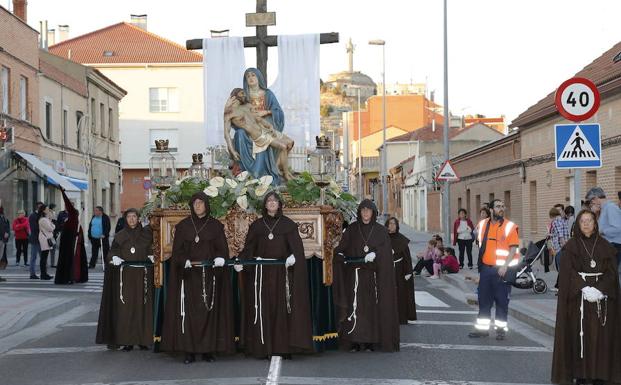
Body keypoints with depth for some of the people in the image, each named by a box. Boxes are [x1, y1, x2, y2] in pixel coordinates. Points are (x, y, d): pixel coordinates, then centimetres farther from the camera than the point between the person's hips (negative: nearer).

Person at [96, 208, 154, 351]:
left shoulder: (146, 233, 8)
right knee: (125, 307, -4)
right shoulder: (119, 236, 7)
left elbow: (152, 248, 12)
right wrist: (115, 258, -16)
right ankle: (127, 341, -1)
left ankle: (143, 340, 5)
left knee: (142, 307, -1)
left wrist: (151, 256, -8)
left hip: (142, 275, 0)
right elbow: (112, 252, 5)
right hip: (125, 276, 0)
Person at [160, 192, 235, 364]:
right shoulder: (183, 226, 7)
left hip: (210, 275, 0)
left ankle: (209, 349, 3)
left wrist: (220, 259, -18)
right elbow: (177, 250, 3)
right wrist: (185, 261, -15)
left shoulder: (215, 225, 6)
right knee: (189, 312, -3)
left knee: (209, 310, -1)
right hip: (189, 275, 0)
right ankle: (189, 351, -1)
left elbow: (222, 248, 2)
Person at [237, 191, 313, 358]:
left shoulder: (288, 224, 6)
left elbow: (296, 246, -4)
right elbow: (248, 248, 6)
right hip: (262, 274, 1)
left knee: (283, 308, -3)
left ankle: (284, 347, -1)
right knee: (263, 309, -1)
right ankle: (263, 348, 1)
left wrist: (293, 256, -24)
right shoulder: (257, 225, 11)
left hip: (282, 273, -1)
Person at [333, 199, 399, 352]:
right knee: (355, 307, -6)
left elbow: (385, 251, -5)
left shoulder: (381, 231, 6)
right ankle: (355, 341, -5)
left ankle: (372, 341, 4)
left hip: (374, 276, 0)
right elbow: (341, 248, 5)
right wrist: (339, 255, -14)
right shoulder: (351, 229, 8)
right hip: (355, 275, 0)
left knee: (373, 307, -1)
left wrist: (375, 254, -22)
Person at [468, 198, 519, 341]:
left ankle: (501, 329, 11)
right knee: (483, 299, 8)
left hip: (501, 270, -4)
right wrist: (479, 268, 13)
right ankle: (482, 328, 17)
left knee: (501, 300, 2)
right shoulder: (482, 225, 9)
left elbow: (514, 249, -9)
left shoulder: (510, 227, -6)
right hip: (486, 268, 4)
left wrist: (505, 266, -18)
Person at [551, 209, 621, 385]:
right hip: (578, 297, -1)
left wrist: (599, 290, -15)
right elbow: (568, 272, -6)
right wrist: (584, 289, -18)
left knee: (600, 335, -1)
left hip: (602, 296, 2)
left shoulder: (605, 246, 6)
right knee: (580, 335, -4)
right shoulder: (571, 246, 2)